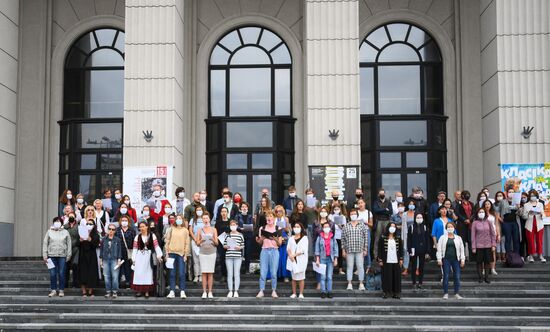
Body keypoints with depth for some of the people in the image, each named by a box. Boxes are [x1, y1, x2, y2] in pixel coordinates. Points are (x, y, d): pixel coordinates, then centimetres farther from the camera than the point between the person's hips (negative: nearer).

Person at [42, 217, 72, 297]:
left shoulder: (65, 232, 7)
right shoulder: (49, 232, 8)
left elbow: (69, 244, 7)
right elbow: (45, 244, 8)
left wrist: (68, 255, 1)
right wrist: (45, 255, 2)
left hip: (62, 255, -1)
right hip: (52, 255, 1)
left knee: (61, 273, 1)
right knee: (52, 274, 1)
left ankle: (61, 290, 9)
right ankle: (53, 290, 10)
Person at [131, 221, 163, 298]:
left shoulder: (152, 235, -1)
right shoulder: (137, 237, 3)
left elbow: (156, 246, -6)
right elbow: (135, 248, 2)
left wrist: (159, 256, -15)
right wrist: (133, 259, -1)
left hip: (148, 256, -1)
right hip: (140, 256, 1)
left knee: (148, 273, 3)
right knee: (139, 273, 0)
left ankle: (147, 291, 9)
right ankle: (139, 290, 9)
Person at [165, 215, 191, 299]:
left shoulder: (185, 230, 6)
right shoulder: (171, 229, 8)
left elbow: (187, 243, 4)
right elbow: (167, 241, 8)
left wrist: (186, 254, -3)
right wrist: (167, 253, 2)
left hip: (181, 253, -1)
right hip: (172, 252, 1)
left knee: (182, 274, -3)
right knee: (172, 273, 3)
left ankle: (182, 292, 1)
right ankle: (172, 291, 6)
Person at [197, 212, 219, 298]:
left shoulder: (213, 230, 7)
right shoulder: (200, 230, 8)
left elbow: (217, 243, 6)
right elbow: (197, 243, 9)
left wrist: (213, 240, -16)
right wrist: (201, 241, -13)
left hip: (211, 252, 0)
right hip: (202, 253, 0)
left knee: (210, 273, -2)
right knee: (204, 273, -3)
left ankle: (210, 292, 1)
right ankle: (204, 292, 1)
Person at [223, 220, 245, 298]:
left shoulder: (240, 235, 4)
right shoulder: (227, 235, 9)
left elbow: (243, 246, 8)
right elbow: (224, 245, 13)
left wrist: (239, 247, -12)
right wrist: (226, 246, -9)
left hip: (238, 257, -2)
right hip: (229, 256, 2)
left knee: (236, 274, -1)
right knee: (230, 274, 3)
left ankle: (236, 291, 5)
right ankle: (230, 291, 10)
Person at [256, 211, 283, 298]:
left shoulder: (278, 229, 6)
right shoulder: (262, 228, 9)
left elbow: (280, 244, 5)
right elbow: (260, 243, 12)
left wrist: (275, 239, -14)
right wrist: (260, 239, -9)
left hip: (274, 251, -1)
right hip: (264, 251, 1)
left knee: (274, 273, -2)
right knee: (263, 272, -2)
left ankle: (274, 291, 7)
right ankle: (261, 291, 3)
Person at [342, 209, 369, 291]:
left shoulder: (362, 225, 6)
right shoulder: (346, 226, 7)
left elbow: (366, 237, 6)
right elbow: (343, 239, 8)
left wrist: (365, 249, 1)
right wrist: (343, 250, 2)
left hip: (359, 250, -1)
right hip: (349, 250, 1)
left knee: (360, 266, 1)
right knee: (349, 267, 3)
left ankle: (361, 284, 7)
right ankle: (349, 284, 9)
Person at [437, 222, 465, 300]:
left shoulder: (458, 238, 11)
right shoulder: (442, 238, 6)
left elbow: (462, 249, 9)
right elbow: (439, 249, 2)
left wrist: (462, 260, 2)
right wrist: (439, 259, -6)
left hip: (456, 259, 2)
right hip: (446, 259, -1)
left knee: (457, 276, 0)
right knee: (446, 276, -1)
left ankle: (456, 293, 9)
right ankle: (446, 293, 7)